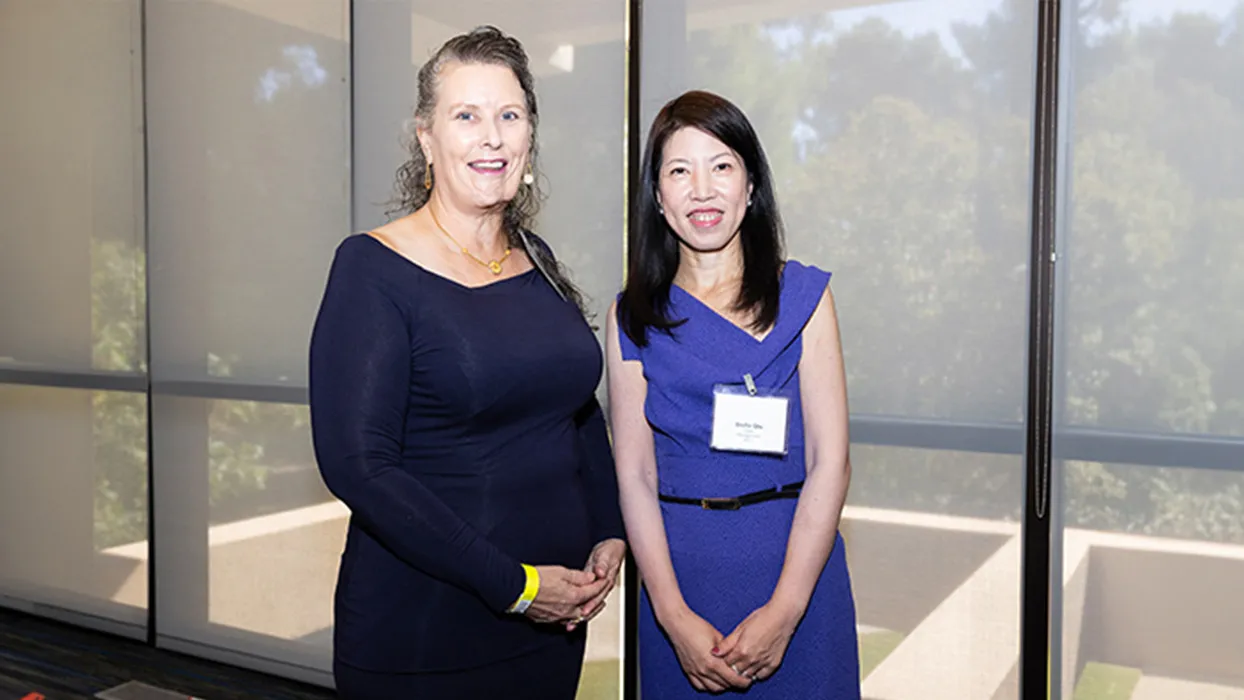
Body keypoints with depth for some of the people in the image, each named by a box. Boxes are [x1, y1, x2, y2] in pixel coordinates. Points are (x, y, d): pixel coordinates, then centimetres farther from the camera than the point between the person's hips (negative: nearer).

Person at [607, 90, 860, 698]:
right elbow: (635, 475, -2)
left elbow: (830, 464, -6)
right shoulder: (633, 317, 1)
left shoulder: (804, 296, -1)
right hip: (680, 568, 1)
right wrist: (674, 616, -11)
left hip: (797, 562, 0)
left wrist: (783, 611, -13)